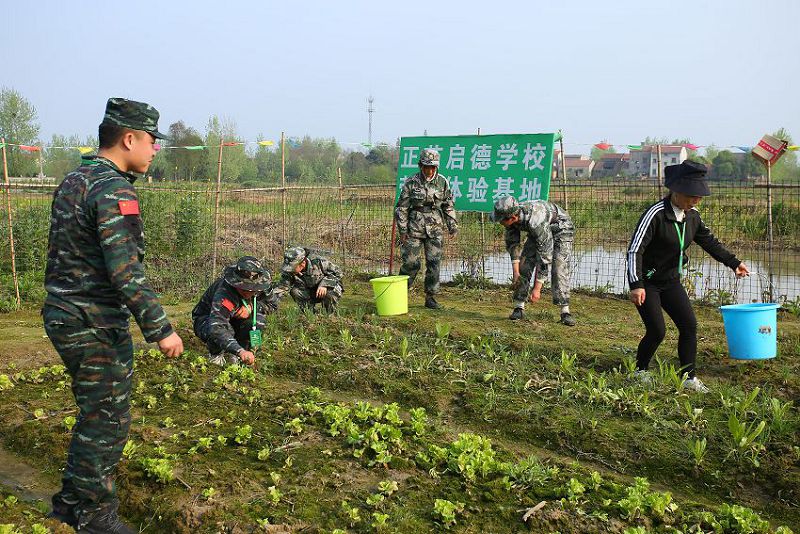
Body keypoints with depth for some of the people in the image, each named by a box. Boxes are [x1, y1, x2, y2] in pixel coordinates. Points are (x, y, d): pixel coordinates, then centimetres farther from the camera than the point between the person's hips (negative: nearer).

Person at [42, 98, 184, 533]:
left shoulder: (72, 180, 11)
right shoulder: (113, 189, -19)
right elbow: (126, 272, -25)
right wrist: (160, 329, -22)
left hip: (63, 315, 10)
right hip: (96, 324, -10)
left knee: (95, 412, 21)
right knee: (108, 419, 4)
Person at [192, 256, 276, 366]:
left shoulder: (259, 286, -22)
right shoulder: (224, 293, -40)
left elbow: (272, 304, -6)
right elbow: (216, 328, -51)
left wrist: (251, 308, -27)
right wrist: (240, 351, -63)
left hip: (233, 319, 6)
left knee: (258, 316, -21)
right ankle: (215, 355, -3)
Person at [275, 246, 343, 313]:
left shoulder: (318, 261, -26)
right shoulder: (290, 272, -17)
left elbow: (337, 272, -19)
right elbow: (282, 287, -19)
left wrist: (325, 284, -33)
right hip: (310, 293, 4)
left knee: (330, 293, -37)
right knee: (294, 291, -24)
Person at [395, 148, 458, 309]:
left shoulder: (442, 182, 5)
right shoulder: (411, 183, -4)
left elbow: (448, 206, 13)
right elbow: (402, 207, -1)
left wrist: (453, 226, 8)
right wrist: (403, 230, -4)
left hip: (435, 230, 3)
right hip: (414, 229, -3)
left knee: (434, 263, 0)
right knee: (411, 263, -2)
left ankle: (430, 297, 9)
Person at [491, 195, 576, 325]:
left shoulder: (535, 221, -44)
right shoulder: (511, 215, -23)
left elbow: (544, 256, -39)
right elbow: (512, 243, -7)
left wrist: (537, 288, -36)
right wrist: (516, 272, -14)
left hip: (561, 230, -7)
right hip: (537, 234, 7)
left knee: (559, 269, -22)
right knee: (524, 265, -6)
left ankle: (565, 312, -18)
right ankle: (519, 307, 0)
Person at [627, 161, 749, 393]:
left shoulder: (692, 216, 1)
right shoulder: (656, 214, -22)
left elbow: (709, 241, 18)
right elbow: (635, 249, -25)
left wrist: (733, 262, 21)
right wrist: (636, 285, -33)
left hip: (670, 280, 7)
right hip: (647, 282, -7)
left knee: (689, 325, 0)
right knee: (656, 331, -9)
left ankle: (688, 377, 12)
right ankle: (640, 371, 16)